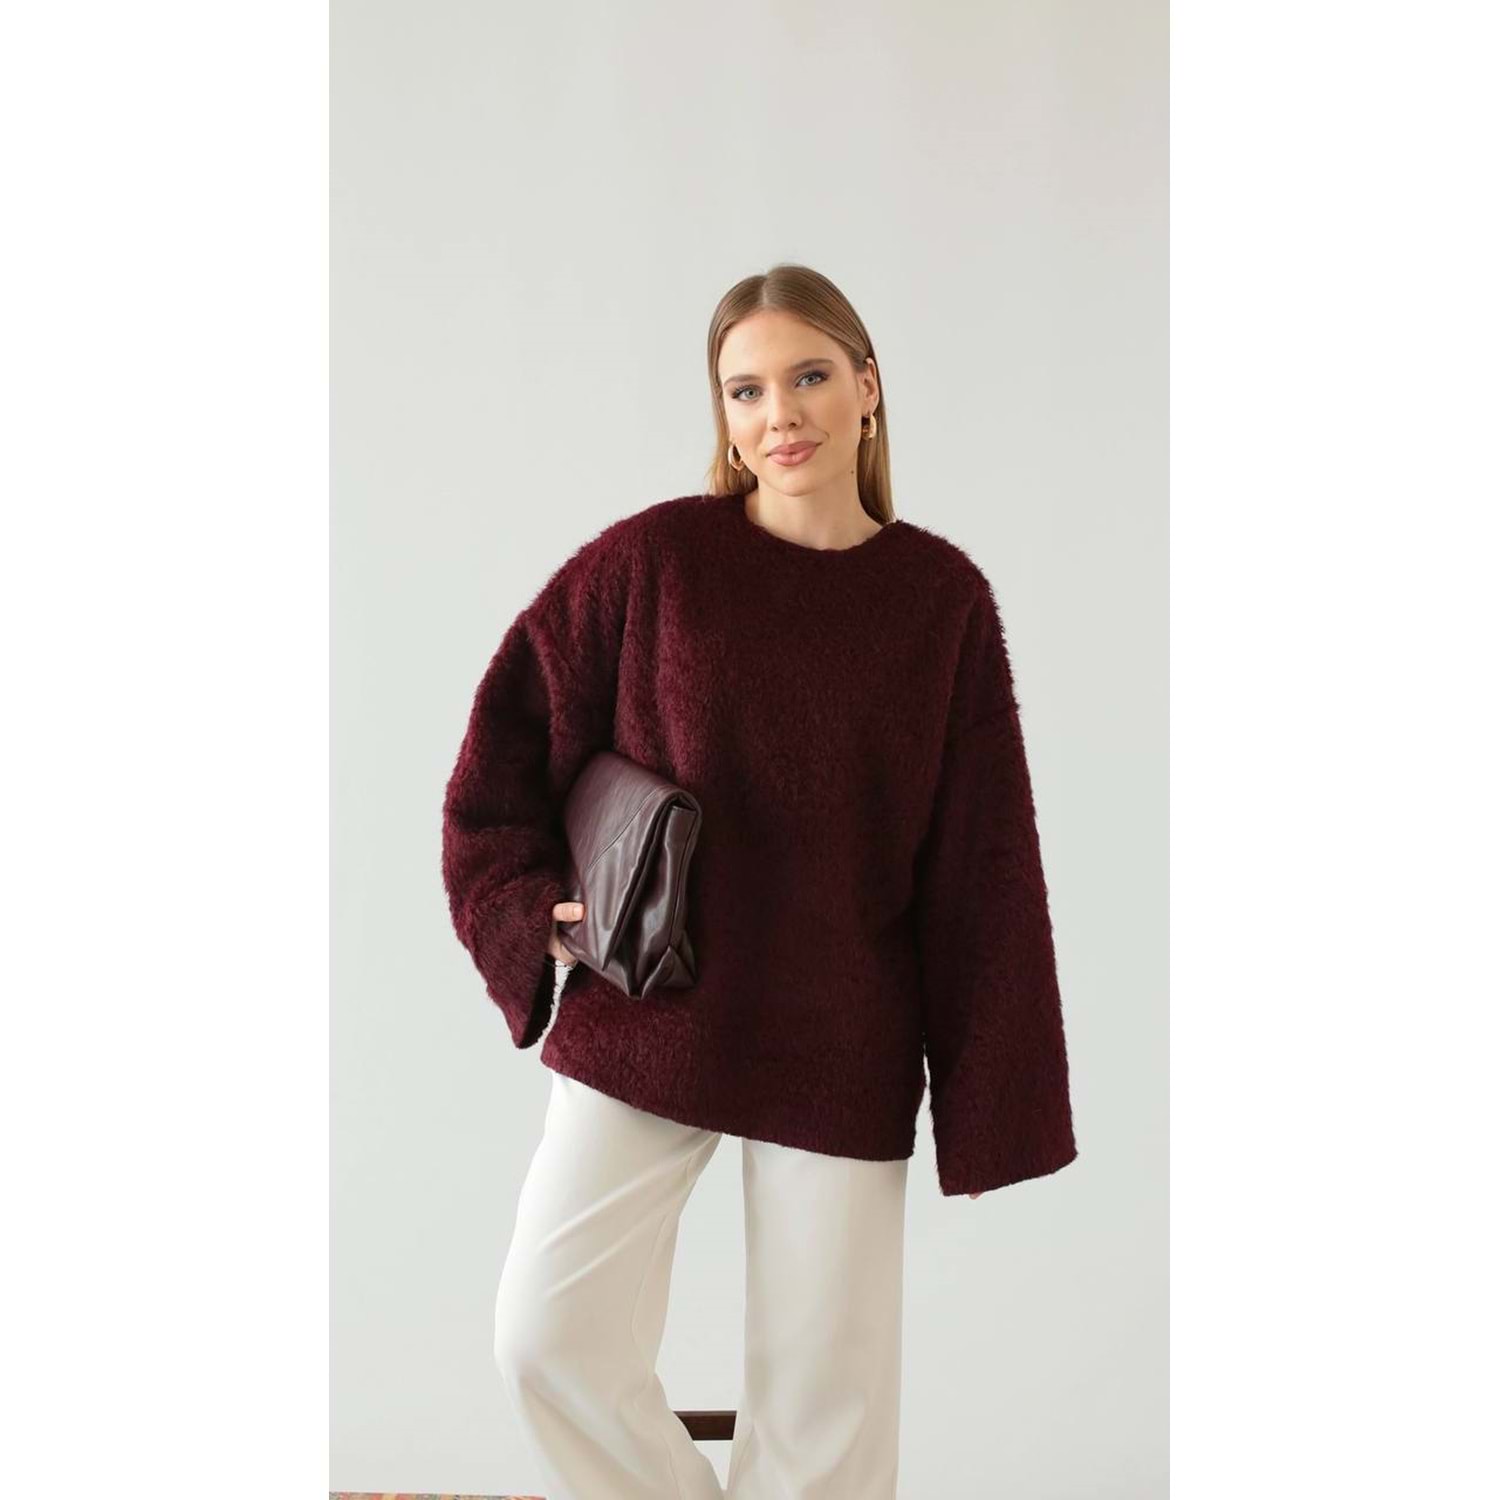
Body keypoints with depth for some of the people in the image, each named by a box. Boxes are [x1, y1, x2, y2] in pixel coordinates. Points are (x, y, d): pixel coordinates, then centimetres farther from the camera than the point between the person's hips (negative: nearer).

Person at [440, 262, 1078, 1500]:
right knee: (551, 1340, 0)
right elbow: (509, 737, 4)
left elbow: (983, 866, -1)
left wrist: (985, 1105, -2)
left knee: (826, 1392, 8)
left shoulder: (944, 598, -3)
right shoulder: (652, 558, -5)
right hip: (644, 1021, 0)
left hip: (844, 1050, 0)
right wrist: (533, 916, -8)